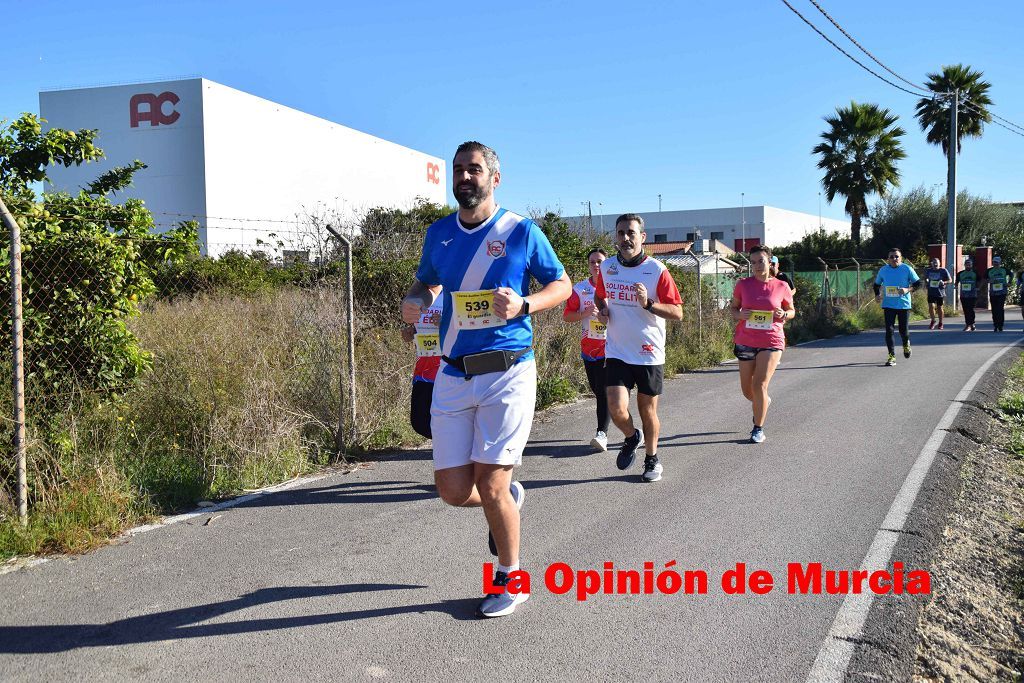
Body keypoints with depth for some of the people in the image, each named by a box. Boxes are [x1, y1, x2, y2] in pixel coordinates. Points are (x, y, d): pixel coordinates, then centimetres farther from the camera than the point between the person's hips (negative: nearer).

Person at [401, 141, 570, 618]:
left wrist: (523, 304, -14)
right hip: (453, 376, 4)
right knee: (453, 490, 2)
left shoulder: (521, 231, -2)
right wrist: (414, 302, 1)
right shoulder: (439, 234, 9)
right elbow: (426, 282, 25)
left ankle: (510, 580, 19)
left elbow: (562, 284, 6)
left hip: (508, 373, -4)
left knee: (490, 485, -6)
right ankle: (510, 499, 37)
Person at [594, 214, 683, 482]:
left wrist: (648, 303, -25)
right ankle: (631, 437, 21)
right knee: (617, 409, -13)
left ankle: (652, 460, 32)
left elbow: (677, 313, -9)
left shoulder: (657, 270, -8)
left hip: (649, 354, -2)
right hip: (617, 352, 2)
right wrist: (602, 311, 2)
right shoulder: (607, 267, 3)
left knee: (648, 411, 9)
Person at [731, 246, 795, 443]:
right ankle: (764, 402, 46)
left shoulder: (781, 287, -1)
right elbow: (734, 308, 12)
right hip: (745, 341, 3)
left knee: (759, 385, -11)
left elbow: (791, 311, 12)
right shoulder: (743, 285, 1)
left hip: (771, 342, -2)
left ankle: (758, 429, 4)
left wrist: (784, 314, -11)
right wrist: (739, 315, -10)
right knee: (747, 390, 11)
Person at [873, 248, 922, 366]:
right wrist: (877, 295, 0)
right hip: (888, 305, 1)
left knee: (903, 330, 5)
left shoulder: (907, 269, -3)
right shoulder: (883, 270, 3)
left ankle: (906, 344, 40)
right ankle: (892, 356, -2)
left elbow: (918, 283, 1)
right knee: (889, 330, -8)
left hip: (904, 304, -1)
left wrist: (908, 289, -17)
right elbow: (877, 284, 18)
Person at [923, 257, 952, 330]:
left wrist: (944, 282, -19)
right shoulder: (928, 271, 5)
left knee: (939, 308, 7)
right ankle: (933, 321, 12)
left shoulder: (943, 271, -3)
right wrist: (926, 280, -5)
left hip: (940, 292, -2)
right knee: (931, 306, -12)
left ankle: (940, 323, 24)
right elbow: (925, 279, 19)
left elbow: (950, 280, 1)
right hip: (931, 293, 2)